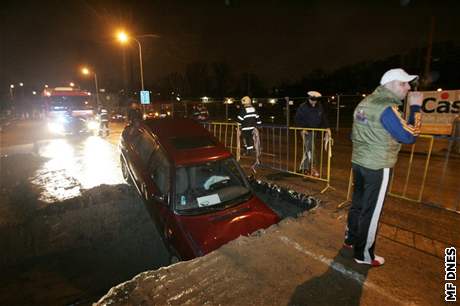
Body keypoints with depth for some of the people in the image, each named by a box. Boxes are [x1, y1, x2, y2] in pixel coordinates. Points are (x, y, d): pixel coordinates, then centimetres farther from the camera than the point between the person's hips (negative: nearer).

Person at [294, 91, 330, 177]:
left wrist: (327, 128, -4)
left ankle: (303, 167, 22)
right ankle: (310, 168, 6)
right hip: (306, 131, -4)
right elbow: (297, 119, -7)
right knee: (309, 150, -4)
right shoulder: (302, 107, -11)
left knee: (307, 149, 10)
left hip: (315, 131, 4)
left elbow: (324, 118, 7)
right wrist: (302, 129, -18)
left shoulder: (320, 107, 2)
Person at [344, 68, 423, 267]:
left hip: (358, 161, 8)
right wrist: (415, 108, -7)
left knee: (357, 203, 20)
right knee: (371, 211, 4)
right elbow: (409, 137, -14)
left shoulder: (365, 102, 9)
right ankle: (364, 254, 19)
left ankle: (351, 239, 36)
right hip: (377, 167, -8)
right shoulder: (386, 107, -18)